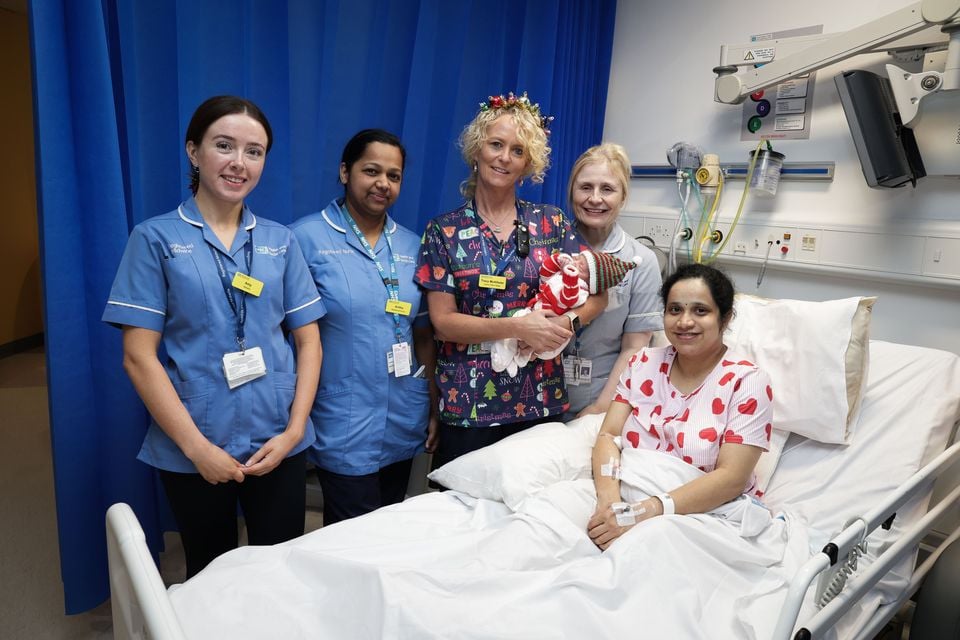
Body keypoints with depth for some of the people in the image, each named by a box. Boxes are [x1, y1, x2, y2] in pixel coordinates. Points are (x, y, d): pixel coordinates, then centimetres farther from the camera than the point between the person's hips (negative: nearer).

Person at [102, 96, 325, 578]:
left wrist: (294, 430, -6)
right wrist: (196, 445, -11)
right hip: (192, 451, -1)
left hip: (278, 444, 2)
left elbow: (308, 340, 4)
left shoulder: (280, 241, 4)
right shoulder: (156, 238, -3)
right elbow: (138, 356, -6)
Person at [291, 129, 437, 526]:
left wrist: (435, 408, 11)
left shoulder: (411, 246, 6)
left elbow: (423, 334, 11)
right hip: (344, 429, -5)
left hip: (405, 423, 5)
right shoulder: (307, 237, -8)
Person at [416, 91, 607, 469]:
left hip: (540, 401, 2)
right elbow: (443, 321, -6)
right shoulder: (443, 231, 0)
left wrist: (564, 324, -17)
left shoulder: (550, 222, 4)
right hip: (466, 404, -1)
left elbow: (596, 291, 3)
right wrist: (518, 327, -17)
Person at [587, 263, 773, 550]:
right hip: (630, 495, 5)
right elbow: (609, 434, 0)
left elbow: (732, 478, -15)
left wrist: (645, 513, -27)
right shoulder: (643, 362, 7)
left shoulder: (746, 382, -7)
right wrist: (609, 499, -21)